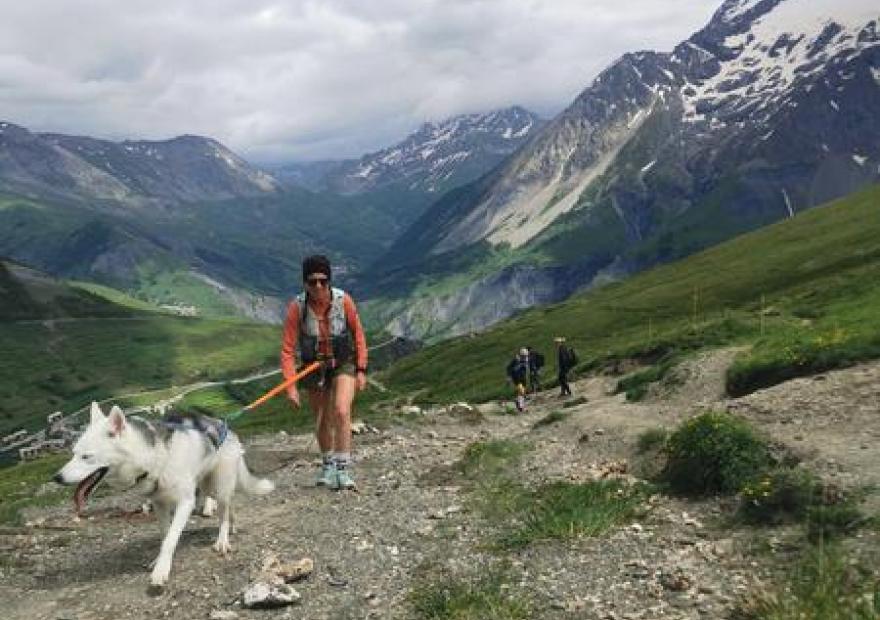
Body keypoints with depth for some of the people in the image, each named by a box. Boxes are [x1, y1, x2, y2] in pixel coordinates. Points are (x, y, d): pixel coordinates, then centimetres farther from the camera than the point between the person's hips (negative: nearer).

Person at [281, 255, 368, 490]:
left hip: (344, 364, -1)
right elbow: (287, 349, -18)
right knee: (321, 420, 14)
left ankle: (343, 469, -12)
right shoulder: (297, 307, -21)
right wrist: (291, 386, -25)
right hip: (314, 367, 2)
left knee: (341, 412, -21)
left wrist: (361, 370, -5)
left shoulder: (343, 300, -20)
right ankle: (328, 465, 37)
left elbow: (358, 334, -5)